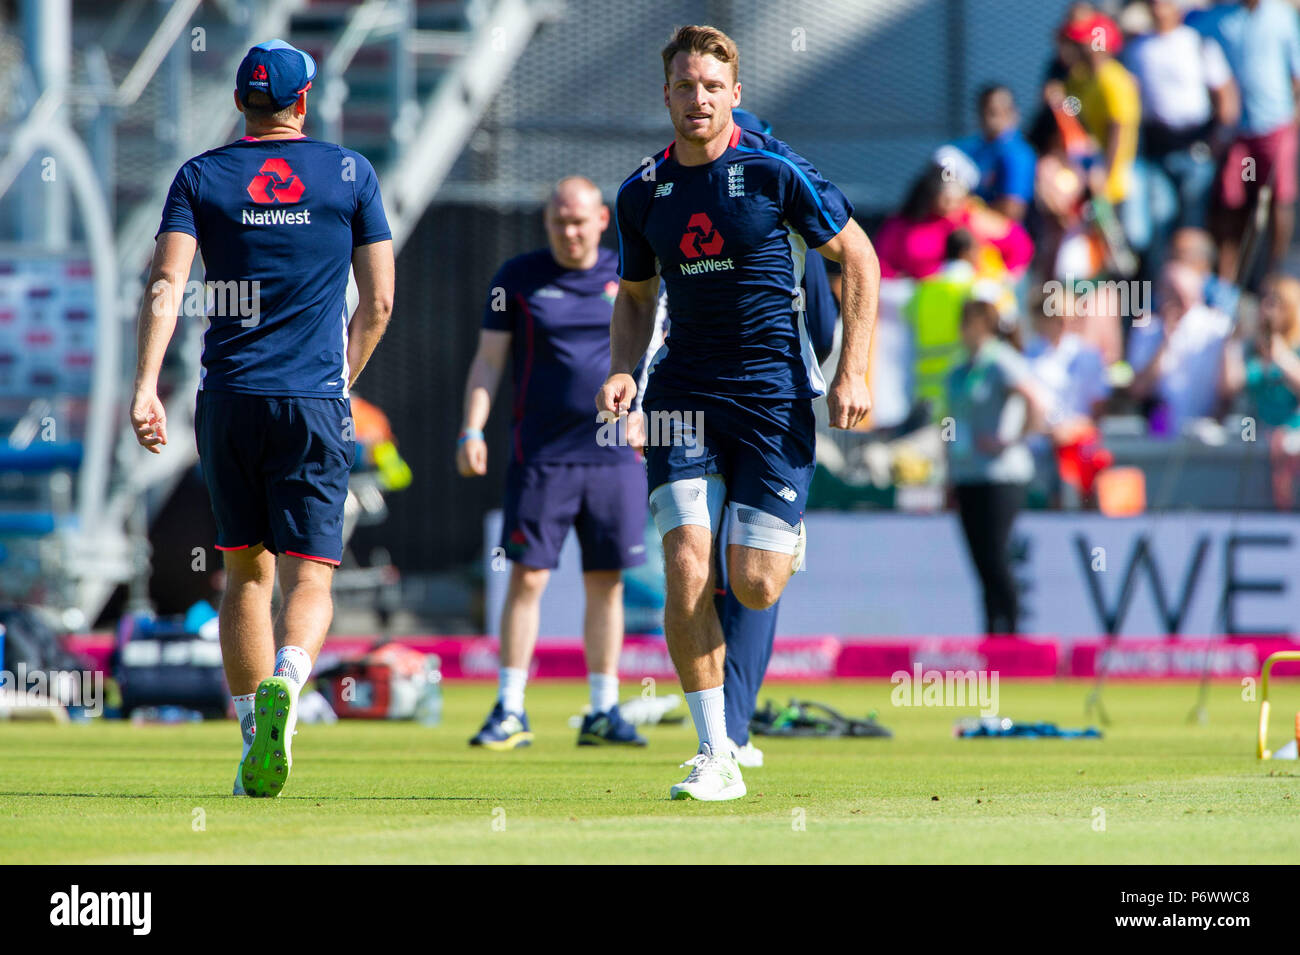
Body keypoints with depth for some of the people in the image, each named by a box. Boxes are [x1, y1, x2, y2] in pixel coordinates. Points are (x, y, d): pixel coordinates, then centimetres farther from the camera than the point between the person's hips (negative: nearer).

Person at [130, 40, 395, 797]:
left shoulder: (201, 178, 6)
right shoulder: (349, 175, 5)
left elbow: (166, 285, -7)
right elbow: (378, 302, 5)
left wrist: (146, 385, -13)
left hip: (229, 398, 2)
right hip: (314, 399, -2)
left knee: (247, 574, 15)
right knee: (309, 578, -4)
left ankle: (253, 741, 13)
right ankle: (283, 685, -34)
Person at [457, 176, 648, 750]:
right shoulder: (518, 279, 3)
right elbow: (488, 359, 4)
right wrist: (472, 430, -6)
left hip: (615, 457, 2)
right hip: (540, 458, -2)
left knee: (606, 583, 4)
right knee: (528, 577, -6)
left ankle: (603, 712, 12)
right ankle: (510, 711, -1)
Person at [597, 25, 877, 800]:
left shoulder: (774, 173, -7)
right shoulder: (642, 194, 6)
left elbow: (859, 260, 0)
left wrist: (853, 373, -6)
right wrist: (622, 370, 3)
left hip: (774, 390, -3)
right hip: (685, 393, 3)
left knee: (754, 585, -8)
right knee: (687, 568, -14)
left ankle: (790, 539, 33)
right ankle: (716, 757, -8)